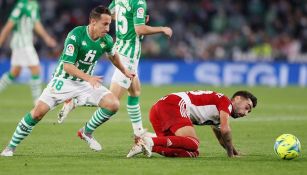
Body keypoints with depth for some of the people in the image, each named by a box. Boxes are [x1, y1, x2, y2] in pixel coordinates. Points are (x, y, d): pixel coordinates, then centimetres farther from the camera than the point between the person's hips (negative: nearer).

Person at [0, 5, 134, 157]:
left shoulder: (106, 40, -7)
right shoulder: (75, 35, -24)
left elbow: (113, 55, 18)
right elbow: (67, 65, -27)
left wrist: (124, 71, 28)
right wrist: (88, 78, -38)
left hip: (86, 82, 5)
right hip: (63, 80, -5)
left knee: (113, 104, -16)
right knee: (39, 111, -17)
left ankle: (87, 132, 7)